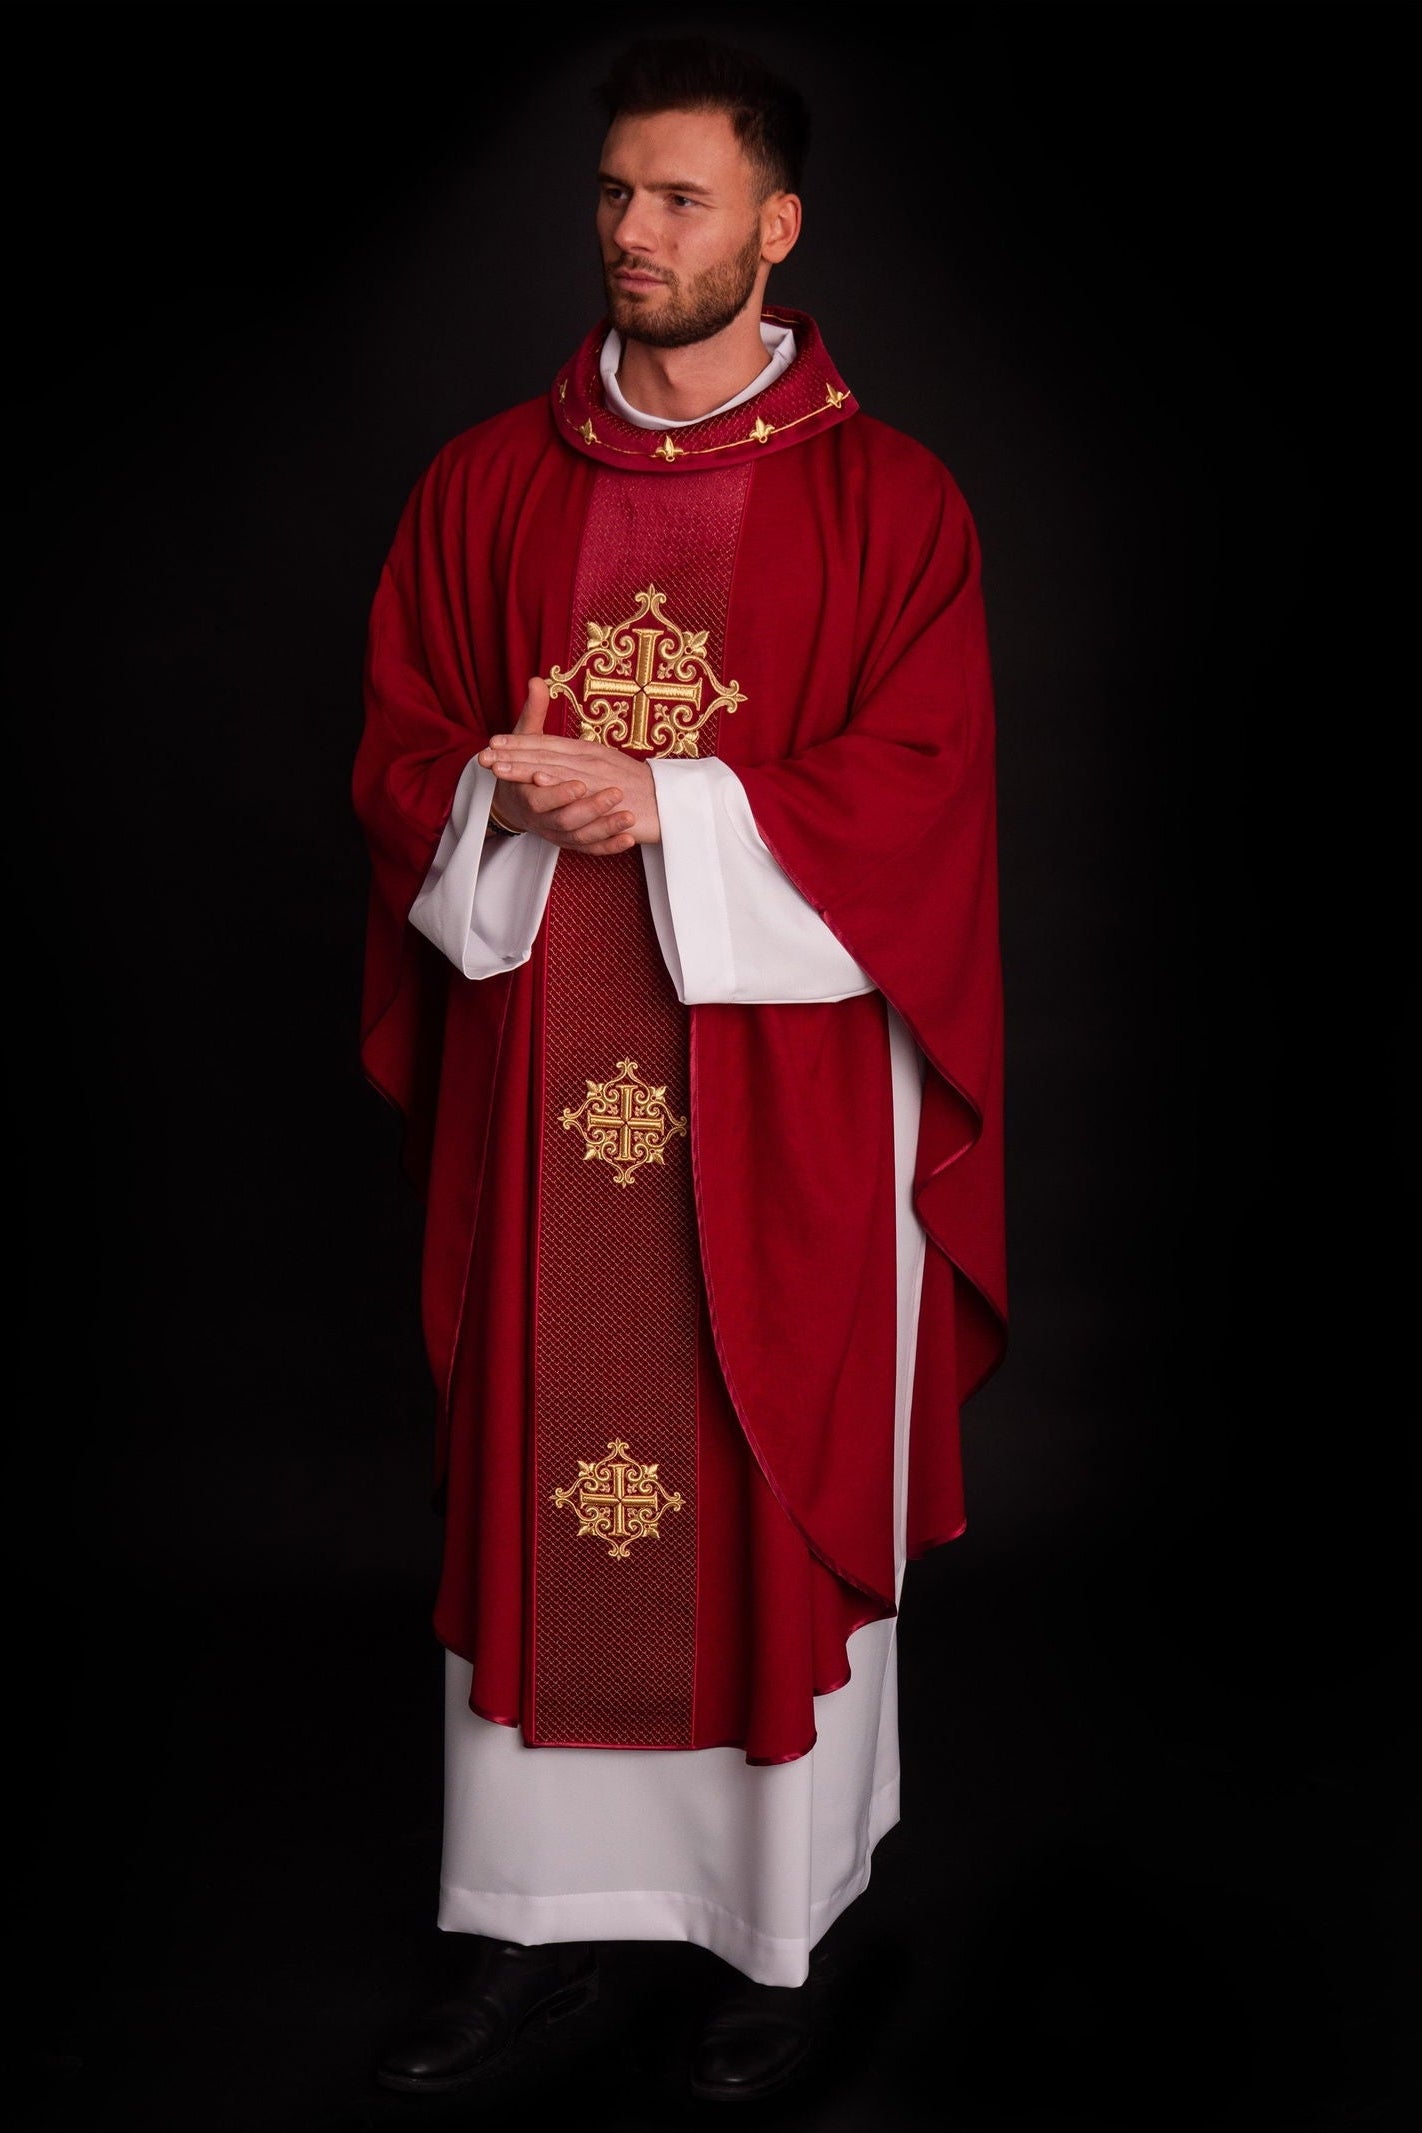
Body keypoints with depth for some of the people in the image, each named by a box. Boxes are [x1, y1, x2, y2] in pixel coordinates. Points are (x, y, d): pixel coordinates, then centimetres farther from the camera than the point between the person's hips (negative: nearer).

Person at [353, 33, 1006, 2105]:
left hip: (780, 1082, -3)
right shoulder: (492, 478, 10)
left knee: (776, 1493, 5)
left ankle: (779, 1937, 22)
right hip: (538, 1068, 3)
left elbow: (915, 788, -8)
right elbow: (400, 742, 9)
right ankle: (530, 1917, 24)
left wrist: (666, 808, -18)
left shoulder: (887, 497, -1)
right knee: (528, 1478, 9)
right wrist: (504, 793, -13)